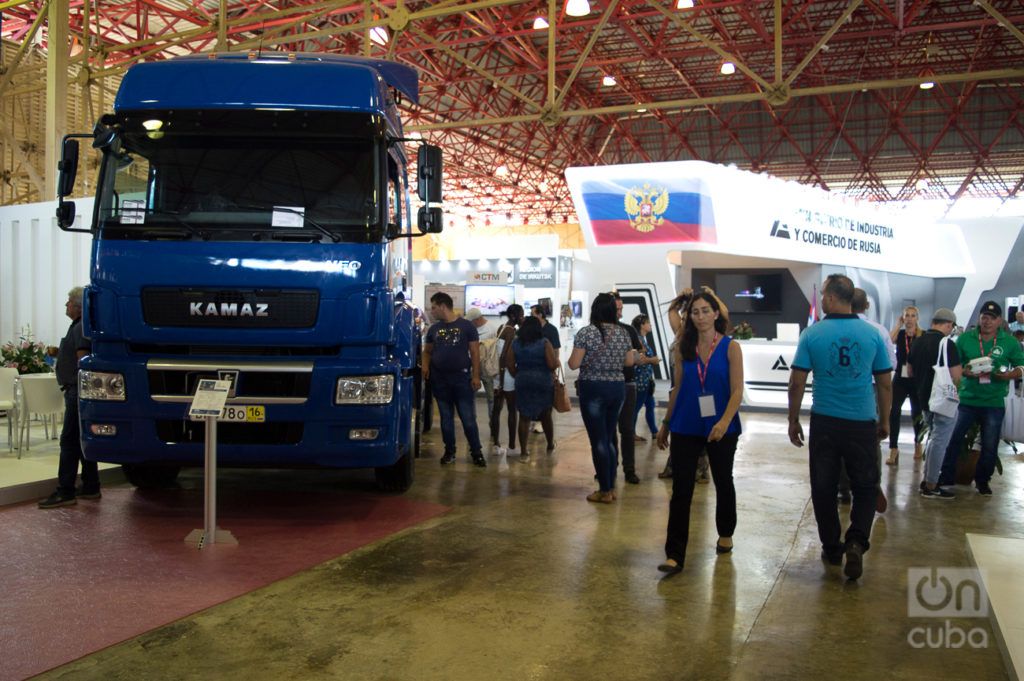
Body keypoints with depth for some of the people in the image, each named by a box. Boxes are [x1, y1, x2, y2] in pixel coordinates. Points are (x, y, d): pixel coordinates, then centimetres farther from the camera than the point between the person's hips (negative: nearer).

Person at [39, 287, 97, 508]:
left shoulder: (81, 328, -14)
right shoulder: (78, 326, 19)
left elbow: (83, 360, -20)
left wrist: (79, 390, -22)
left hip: (78, 390, -11)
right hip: (76, 391, 11)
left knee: (69, 440, -10)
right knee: (82, 440, 13)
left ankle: (65, 493, -8)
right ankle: (91, 488, 19)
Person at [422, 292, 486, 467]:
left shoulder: (466, 326, -2)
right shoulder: (434, 329, 9)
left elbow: (475, 352, -2)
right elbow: (427, 351, 17)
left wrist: (476, 376, -9)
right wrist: (425, 366, -3)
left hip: (462, 378, -4)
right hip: (439, 379, 4)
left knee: (468, 417, -2)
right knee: (446, 417, 10)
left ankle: (476, 452, 7)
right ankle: (449, 451, 20)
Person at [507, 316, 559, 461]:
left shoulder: (515, 343, 1)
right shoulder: (544, 343, -8)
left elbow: (509, 364, 0)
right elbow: (553, 364, -14)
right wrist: (557, 361, 7)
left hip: (523, 383, 1)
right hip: (544, 383, -1)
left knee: (524, 417, 5)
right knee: (545, 414, 18)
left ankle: (524, 452, 2)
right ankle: (550, 444, 36)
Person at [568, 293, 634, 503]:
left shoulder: (586, 332, -11)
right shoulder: (623, 333, 3)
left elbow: (574, 364, -13)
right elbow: (629, 362, 12)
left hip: (593, 389, -5)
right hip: (617, 387, 5)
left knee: (598, 440, 1)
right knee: (609, 438, 16)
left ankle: (605, 491, 6)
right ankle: (610, 487, 21)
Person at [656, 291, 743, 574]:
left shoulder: (731, 347, -5)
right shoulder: (683, 349, 3)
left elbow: (737, 391, -10)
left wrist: (724, 421, -24)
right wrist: (666, 423, 12)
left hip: (721, 428, -1)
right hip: (686, 427, 1)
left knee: (723, 482, 17)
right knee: (681, 489, -4)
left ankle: (725, 534, 41)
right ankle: (675, 555, -3)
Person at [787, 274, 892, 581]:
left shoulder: (812, 334, -6)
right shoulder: (872, 334, -2)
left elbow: (797, 383, -5)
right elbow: (885, 384, 4)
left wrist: (793, 421, 6)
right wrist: (884, 421, 17)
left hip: (824, 422, -1)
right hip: (863, 423, 1)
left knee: (823, 488, 12)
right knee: (865, 486, 14)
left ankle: (832, 548, 21)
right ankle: (856, 541, -5)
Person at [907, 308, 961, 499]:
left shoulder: (917, 342, 5)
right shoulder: (947, 345, -17)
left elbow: (910, 372, 13)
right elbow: (956, 376, -18)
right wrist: (952, 389, 3)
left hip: (924, 398, 7)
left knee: (933, 438, 21)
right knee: (939, 442, 0)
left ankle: (927, 479, 24)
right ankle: (931, 487, 5)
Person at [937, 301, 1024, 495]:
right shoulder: (965, 338, 0)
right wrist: (964, 372, -16)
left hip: (994, 402, 0)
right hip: (967, 399, 0)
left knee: (990, 446, 9)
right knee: (954, 439, 4)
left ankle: (982, 481, 26)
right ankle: (946, 477, 16)